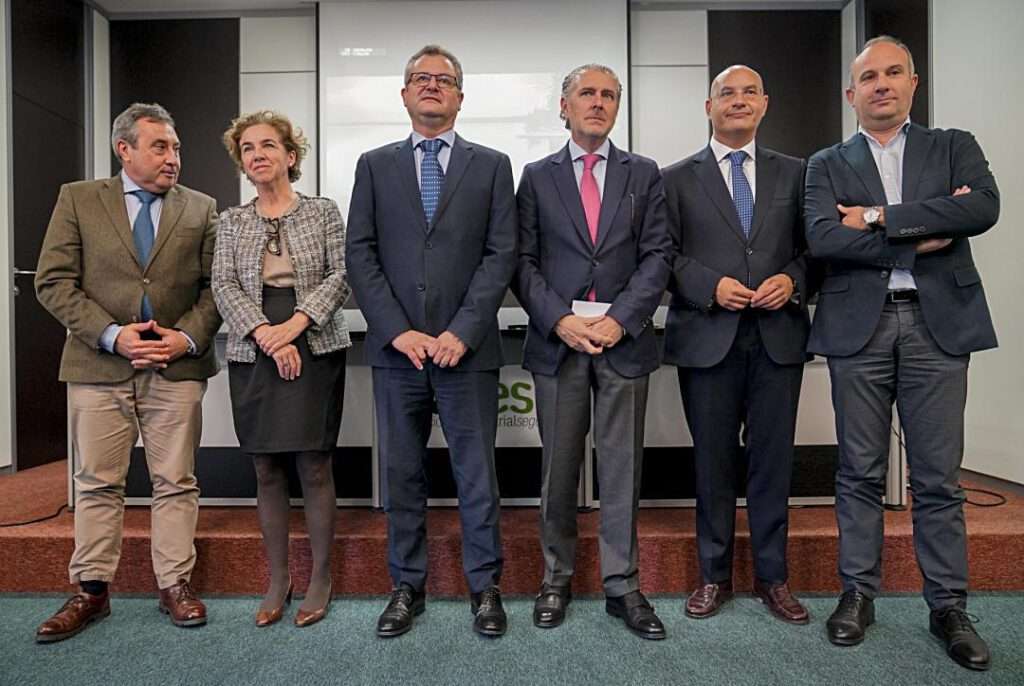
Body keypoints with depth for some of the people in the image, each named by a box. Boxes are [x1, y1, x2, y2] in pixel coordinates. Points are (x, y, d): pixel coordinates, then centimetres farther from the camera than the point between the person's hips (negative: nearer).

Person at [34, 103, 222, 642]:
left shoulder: (201, 208, 7)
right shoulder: (78, 199, 6)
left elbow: (215, 285, 4)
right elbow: (53, 281, 0)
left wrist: (187, 337, -11)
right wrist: (112, 335, -12)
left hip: (177, 367, 0)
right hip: (99, 365, 0)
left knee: (176, 482, 6)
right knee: (97, 484, 9)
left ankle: (175, 585, 18)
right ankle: (91, 591, 23)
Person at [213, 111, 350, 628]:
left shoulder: (323, 212, 5)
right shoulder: (231, 222, 13)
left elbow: (342, 275, -3)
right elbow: (224, 286, 3)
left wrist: (296, 323, -15)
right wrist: (265, 333, -12)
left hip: (315, 350, -3)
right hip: (254, 354, 3)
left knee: (314, 467, -1)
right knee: (267, 470, 7)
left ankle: (321, 579, 14)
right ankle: (277, 579, 21)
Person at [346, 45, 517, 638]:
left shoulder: (491, 165, 8)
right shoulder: (375, 166, 12)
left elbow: (501, 254, -1)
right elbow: (361, 255, 4)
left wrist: (461, 331, -11)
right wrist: (399, 331, -8)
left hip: (467, 347, -1)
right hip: (396, 347, 2)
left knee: (477, 473, 6)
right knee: (402, 475, 10)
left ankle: (485, 586, 22)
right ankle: (408, 585, 26)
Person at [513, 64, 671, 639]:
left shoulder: (644, 174, 11)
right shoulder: (537, 177, 10)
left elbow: (657, 254, 3)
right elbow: (524, 261, 3)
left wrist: (620, 318, -10)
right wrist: (560, 320, -11)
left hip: (624, 339, 1)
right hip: (557, 339, 0)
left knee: (623, 464, 5)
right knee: (559, 466, 7)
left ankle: (622, 585, 18)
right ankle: (558, 577, 23)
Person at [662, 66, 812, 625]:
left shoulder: (793, 173, 13)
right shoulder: (677, 179, 7)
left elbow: (812, 247, 11)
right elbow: (666, 256, 1)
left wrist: (792, 280, -8)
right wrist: (711, 286, -13)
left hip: (778, 336, 2)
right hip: (708, 338, -1)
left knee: (772, 459, 8)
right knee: (713, 460, 7)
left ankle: (772, 577, 25)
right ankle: (714, 575, 23)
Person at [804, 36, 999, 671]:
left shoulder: (954, 147, 13)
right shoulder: (827, 165, 10)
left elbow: (985, 206, -8)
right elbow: (823, 238, -8)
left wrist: (880, 217, -11)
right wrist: (922, 239, -10)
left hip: (939, 324, 1)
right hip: (858, 327, 0)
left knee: (939, 477, 6)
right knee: (861, 473, 7)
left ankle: (949, 605, 21)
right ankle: (859, 593, 21)